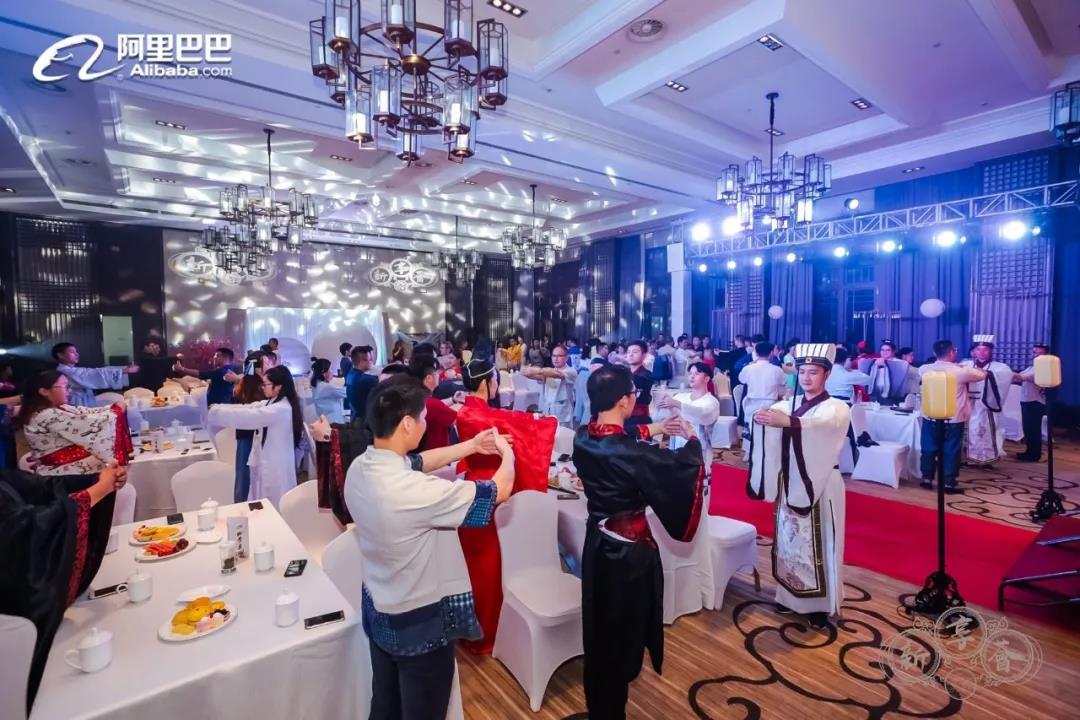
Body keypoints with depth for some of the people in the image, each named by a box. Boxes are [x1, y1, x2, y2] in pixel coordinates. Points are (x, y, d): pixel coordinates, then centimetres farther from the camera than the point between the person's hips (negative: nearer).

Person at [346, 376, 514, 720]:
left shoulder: (360, 467, -12)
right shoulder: (414, 492, -36)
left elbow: (416, 463, 7)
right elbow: (499, 490, -25)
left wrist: (471, 446, 9)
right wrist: (506, 453, -4)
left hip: (378, 611, 8)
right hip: (420, 623, -7)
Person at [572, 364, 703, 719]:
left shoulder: (582, 439, -10)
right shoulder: (633, 453, -30)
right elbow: (682, 467, -13)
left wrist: (649, 430, 15)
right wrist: (692, 440, 6)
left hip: (597, 544, 7)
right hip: (629, 550, -7)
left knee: (599, 630, 26)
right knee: (622, 635, 15)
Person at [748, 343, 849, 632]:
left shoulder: (837, 408, -7)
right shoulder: (788, 405, 9)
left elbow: (822, 424, -30)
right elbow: (768, 418, -8)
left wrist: (788, 422, -47)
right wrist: (762, 417, -33)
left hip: (821, 484, -4)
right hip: (790, 483, 4)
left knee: (819, 543, 3)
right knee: (789, 538, 11)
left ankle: (821, 605, 19)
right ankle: (790, 596, 27)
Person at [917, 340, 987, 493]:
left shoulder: (925, 369, -5)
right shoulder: (960, 371, -14)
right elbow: (982, 375, 4)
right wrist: (971, 368, 25)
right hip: (953, 419, -3)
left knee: (929, 449, 12)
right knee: (951, 451, 7)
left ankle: (927, 479, 19)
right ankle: (949, 483, 13)